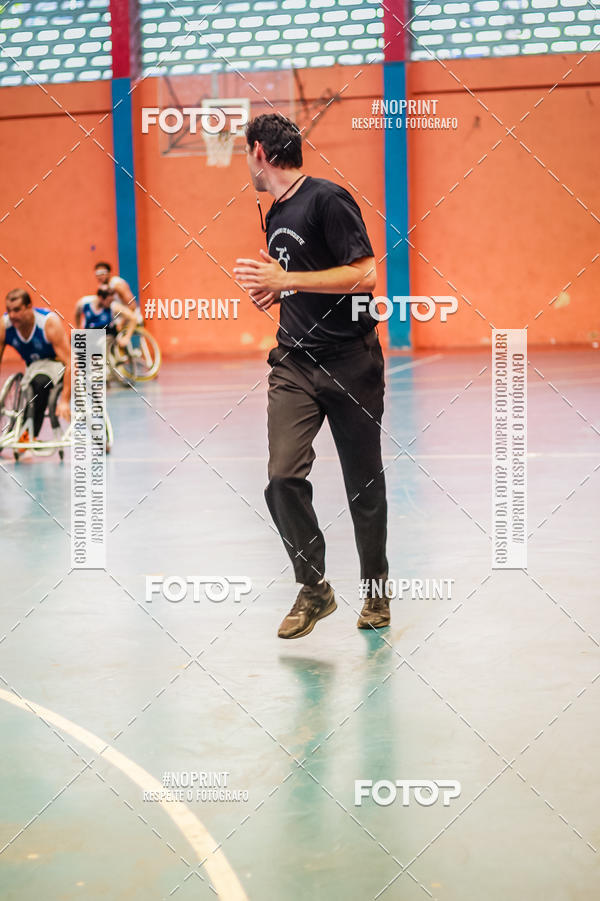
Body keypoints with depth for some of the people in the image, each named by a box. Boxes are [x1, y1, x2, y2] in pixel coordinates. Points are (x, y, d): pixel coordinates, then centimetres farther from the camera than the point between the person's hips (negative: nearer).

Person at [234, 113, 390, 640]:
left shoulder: (328, 199, -10)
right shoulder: (275, 215, 15)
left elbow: (363, 273, -19)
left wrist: (285, 280, -19)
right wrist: (273, 291, 7)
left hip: (351, 362, -5)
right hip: (294, 364, 6)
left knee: (365, 483, 6)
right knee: (284, 476, -13)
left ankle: (375, 590, 26)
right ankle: (314, 588, 3)